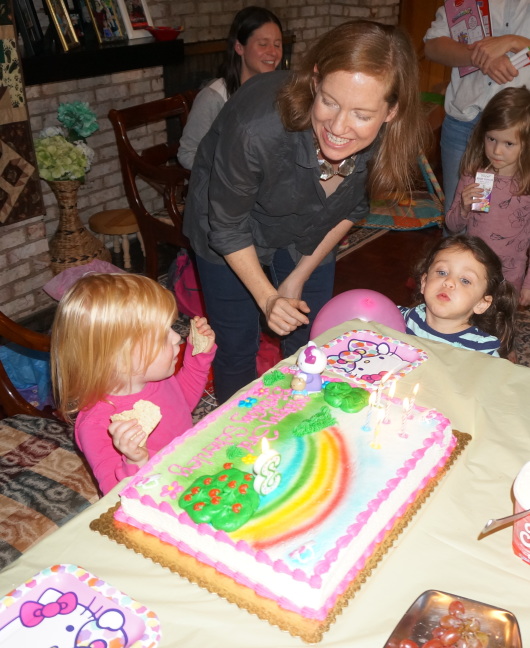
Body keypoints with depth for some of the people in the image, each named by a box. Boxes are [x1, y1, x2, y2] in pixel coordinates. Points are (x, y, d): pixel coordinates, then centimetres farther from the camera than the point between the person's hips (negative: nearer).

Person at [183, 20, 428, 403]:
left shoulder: (389, 139, -26)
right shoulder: (257, 127, -41)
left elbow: (352, 208, -5)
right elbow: (227, 228, -23)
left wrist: (300, 277, -4)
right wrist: (267, 297, -25)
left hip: (308, 234, 4)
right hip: (231, 237, -3)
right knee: (237, 347, 5)